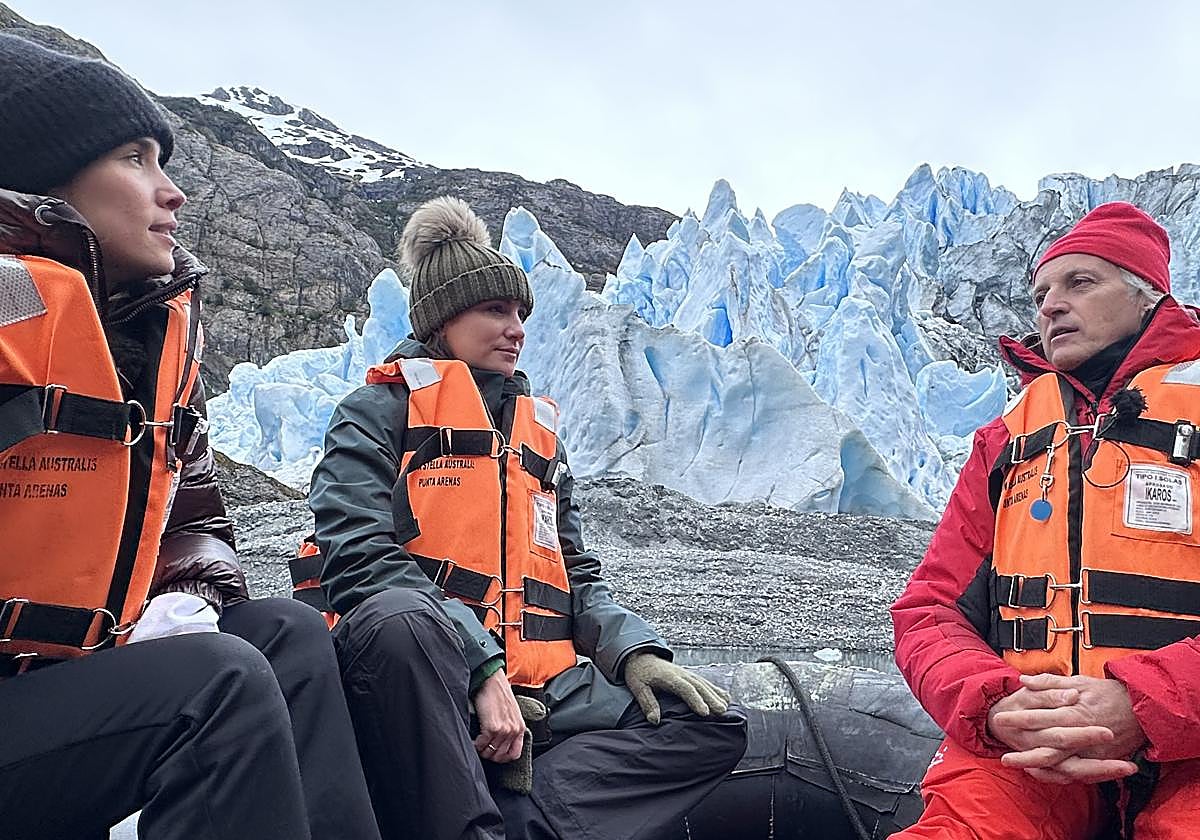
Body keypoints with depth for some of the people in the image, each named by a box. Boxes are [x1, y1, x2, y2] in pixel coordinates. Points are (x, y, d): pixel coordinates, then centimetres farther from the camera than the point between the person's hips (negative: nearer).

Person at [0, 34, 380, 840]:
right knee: (219, 679, -24)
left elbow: (196, 514, 18)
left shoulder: (165, 324, 8)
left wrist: (187, 599, -3)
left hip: (75, 672, 8)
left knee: (288, 633, -4)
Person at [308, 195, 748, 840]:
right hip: (431, 669, -6)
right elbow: (361, 557, -10)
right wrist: (481, 670, -20)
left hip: (537, 688, 7)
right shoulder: (380, 410, 5)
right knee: (400, 619, -39)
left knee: (712, 726, -7)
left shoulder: (539, 430, 23)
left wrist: (631, 650, 1)